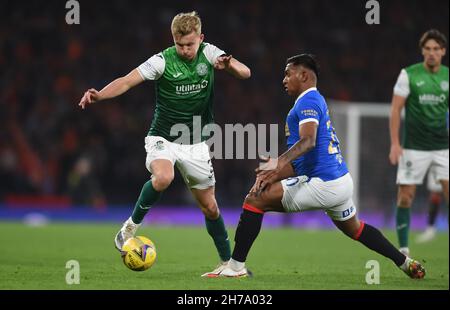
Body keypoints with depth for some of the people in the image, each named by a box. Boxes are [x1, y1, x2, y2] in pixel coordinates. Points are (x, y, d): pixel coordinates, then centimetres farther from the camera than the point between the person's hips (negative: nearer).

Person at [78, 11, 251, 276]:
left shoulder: (208, 53, -5)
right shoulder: (163, 61, -14)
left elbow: (245, 73, -12)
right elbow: (127, 81, -20)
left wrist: (229, 65, -35)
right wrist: (99, 95, -38)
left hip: (196, 144, 3)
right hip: (163, 138, -3)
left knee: (209, 206, 6)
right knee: (163, 178, -34)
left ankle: (228, 261, 22)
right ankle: (132, 225, -12)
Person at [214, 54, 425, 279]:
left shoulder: (308, 101, -8)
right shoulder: (316, 101, 22)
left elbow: (308, 140, -28)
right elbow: (299, 162, 23)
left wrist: (280, 162, -41)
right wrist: (274, 174, 11)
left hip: (323, 184, -11)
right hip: (343, 182, 11)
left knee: (255, 200, -11)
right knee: (354, 228, 34)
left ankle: (236, 266, -12)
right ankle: (405, 263, 40)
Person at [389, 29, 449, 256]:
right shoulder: (408, 75, -4)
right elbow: (396, 110, -2)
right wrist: (395, 143, -9)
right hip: (414, 148, -2)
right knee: (405, 196, -2)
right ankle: (403, 248, 11)